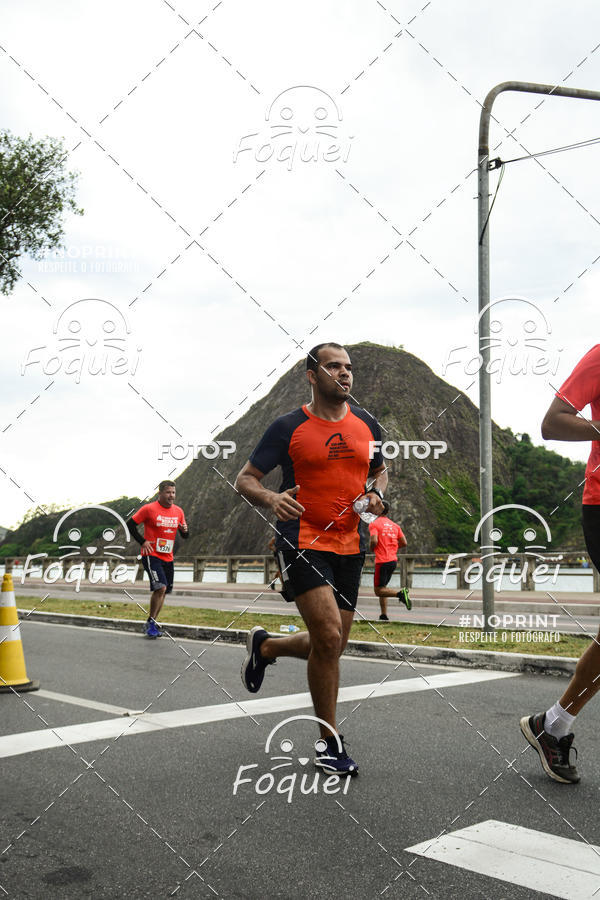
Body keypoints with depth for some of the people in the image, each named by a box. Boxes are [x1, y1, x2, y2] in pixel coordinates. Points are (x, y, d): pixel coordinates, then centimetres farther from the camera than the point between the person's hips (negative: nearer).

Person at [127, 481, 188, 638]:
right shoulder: (149, 509, -8)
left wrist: (185, 530, -7)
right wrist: (142, 541, -9)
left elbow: (185, 536, 16)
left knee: (164, 591, 10)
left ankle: (152, 624, 25)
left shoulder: (178, 511, 8)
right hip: (151, 555, -6)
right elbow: (130, 524, -2)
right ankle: (150, 622, -4)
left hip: (168, 557, 6)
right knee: (160, 587, -20)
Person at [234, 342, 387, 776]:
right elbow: (245, 479, -2)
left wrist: (377, 493, 1)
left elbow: (380, 470, 24)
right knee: (329, 638, -16)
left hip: (350, 545, 6)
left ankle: (264, 646, 41)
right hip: (303, 541, -6)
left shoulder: (366, 424, 8)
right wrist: (271, 498, -23)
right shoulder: (289, 427, -5)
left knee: (332, 646, 11)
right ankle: (330, 741, 3)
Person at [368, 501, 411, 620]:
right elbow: (404, 543, 9)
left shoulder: (374, 524, -6)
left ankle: (400, 593, -25)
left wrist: (371, 548, 1)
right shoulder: (395, 525, 12)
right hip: (394, 560, 7)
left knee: (378, 590, -2)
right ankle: (384, 615, 11)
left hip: (382, 561, -7)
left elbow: (374, 541, -20)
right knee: (382, 587, 16)